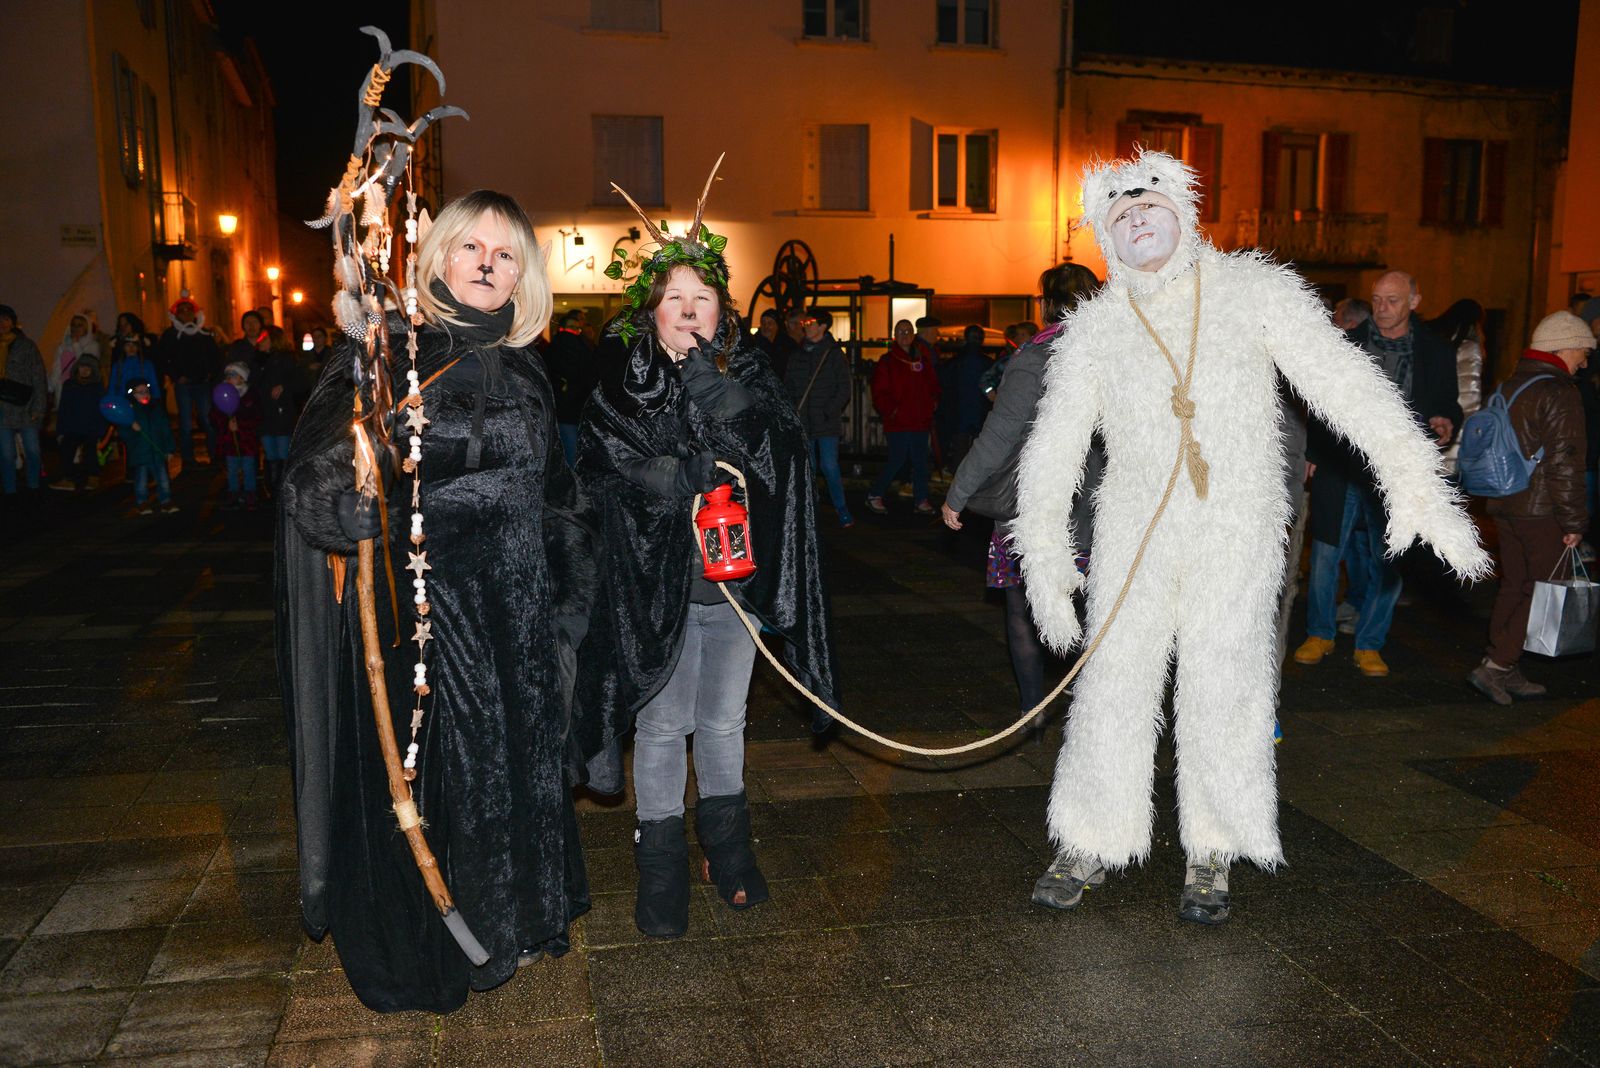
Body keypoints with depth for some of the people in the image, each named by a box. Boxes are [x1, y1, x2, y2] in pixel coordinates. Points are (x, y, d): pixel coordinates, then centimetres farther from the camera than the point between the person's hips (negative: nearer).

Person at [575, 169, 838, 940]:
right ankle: (661, 869, 22)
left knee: (723, 721, 16)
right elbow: (609, 471, -14)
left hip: (737, 581, 3)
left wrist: (708, 378, -22)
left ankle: (727, 846, 36)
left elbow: (779, 448, -13)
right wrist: (708, 472, -19)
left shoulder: (747, 378, 4)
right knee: (662, 727, 6)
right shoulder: (622, 392, -2)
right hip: (659, 584, -2)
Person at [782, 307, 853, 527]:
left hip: (826, 422, -4)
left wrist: (828, 412, -11)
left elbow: (844, 390, -3)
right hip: (802, 422, 4)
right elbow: (787, 386, 15)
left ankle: (841, 509, 6)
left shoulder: (834, 354, 0)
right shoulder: (797, 355, 12)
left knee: (829, 466, -9)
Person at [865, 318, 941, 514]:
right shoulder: (888, 361, -2)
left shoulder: (923, 360, 13)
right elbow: (879, 393, -7)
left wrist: (933, 402, 4)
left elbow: (933, 386, 21)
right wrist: (890, 411, -14)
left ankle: (921, 500, 13)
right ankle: (874, 496, 9)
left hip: (921, 421, 5)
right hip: (898, 422, -5)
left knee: (920, 461, 7)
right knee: (897, 460, -5)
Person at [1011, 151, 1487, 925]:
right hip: (1135, 536, 1)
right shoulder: (1095, 327, 3)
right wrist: (1045, 557, 2)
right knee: (1113, 686, 3)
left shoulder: (1253, 292, 0)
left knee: (1222, 692, 3)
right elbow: (1053, 448, 7)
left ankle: (1212, 854, 23)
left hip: (1237, 536, -1)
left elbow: (1346, 384, -6)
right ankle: (1093, 842, 22)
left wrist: (1414, 485, -15)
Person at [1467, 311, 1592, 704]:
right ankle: (1496, 667, -6)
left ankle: (1507, 673, 18)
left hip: (1503, 505, 8)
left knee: (1512, 586, 14)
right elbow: (1565, 464, -17)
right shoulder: (1560, 394, -14)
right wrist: (1574, 521, -12)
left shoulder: (1509, 386, 13)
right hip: (1541, 510, -8)